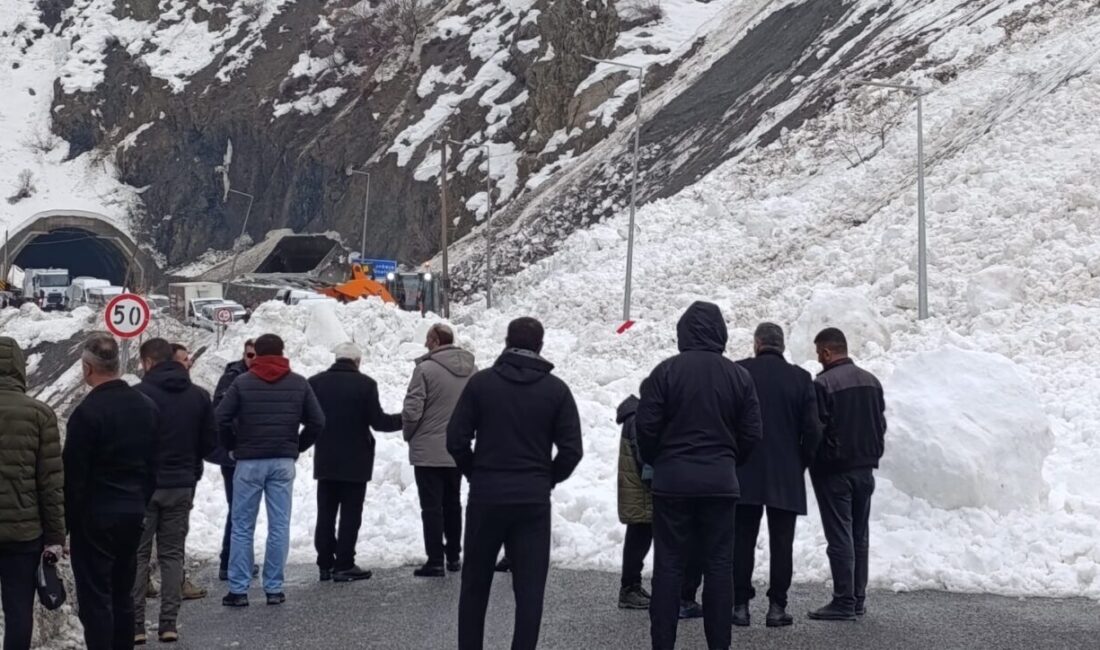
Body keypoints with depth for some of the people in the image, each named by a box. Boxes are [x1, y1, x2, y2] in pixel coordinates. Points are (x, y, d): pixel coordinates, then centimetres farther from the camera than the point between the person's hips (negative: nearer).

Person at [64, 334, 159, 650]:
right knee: (122, 594, 15)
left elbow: (73, 474, -15)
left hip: (95, 516, -7)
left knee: (95, 598, -2)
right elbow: (153, 466, 12)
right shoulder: (147, 407, 6)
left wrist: (66, 520, -8)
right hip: (133, 512, 7)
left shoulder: (87, 412, -18)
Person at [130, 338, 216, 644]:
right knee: (172, 555, 10)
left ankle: (135, 625, 1)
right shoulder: (199, 396, 3)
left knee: (137, 555, 4)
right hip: (182, 486, 4)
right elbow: (209, 442, 7)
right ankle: (169, 624, 7)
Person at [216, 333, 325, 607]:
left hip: (249, 462, -1)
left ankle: (238, 590, 2)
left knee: (242, 527, 4)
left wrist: (233, 447, 5)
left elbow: (220, 418, -9)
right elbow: (317, 422, 2)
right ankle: (274, 589, 5)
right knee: (279, 526, 5)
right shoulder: (299, 384, 4)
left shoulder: (242, 383, -2)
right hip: (284, 462, 2)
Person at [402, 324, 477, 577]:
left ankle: (435, 561, 0)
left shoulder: (426, 369, -17)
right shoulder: (471, 370, 2)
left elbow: (412, 411, -17)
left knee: (432, 506, 0)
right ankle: (454, 556, 24)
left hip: (428, 450, -6)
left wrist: (410, 435, 1)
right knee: (453, 504, 18)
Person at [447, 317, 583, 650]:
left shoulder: (481, 382, -2)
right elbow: (572, 449, -4)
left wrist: (476, 474, 11)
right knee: (530, 588, 3)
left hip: (486, 496, 0)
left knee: (475, 583, 13)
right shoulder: (556, 389, -1)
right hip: (534, 500, 0)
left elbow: (456, 440, -4)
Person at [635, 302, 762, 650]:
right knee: (719, 565, 7)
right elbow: (751, 433, 3)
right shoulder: (739, 375, 1)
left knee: (669, 565, 3)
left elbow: (646, 425, -6)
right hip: (720, 481, 2)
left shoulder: (666, 371, -6)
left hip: (672, 480, -2)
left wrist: (656, 461, 12)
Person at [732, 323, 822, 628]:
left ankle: (740, 605, 6)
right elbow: (812, 429, -2)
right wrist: (802, 463, 11)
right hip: (787, 476, 1)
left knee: (742, 540, 6)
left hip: (744, 473, -1)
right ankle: (777, 607, 5)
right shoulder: (800, 378, -1)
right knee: (781, 542, 6)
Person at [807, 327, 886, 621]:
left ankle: (844, 602, -3)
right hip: (865, 468, 7)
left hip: (834, 471, -7)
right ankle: (858, 598, 18)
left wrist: (810, 463, 0)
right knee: (859, 535, 14)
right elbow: (881, 424, 14)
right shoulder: (871, 381, 8)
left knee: (839, 537, -4)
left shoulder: (823, 383, -17)